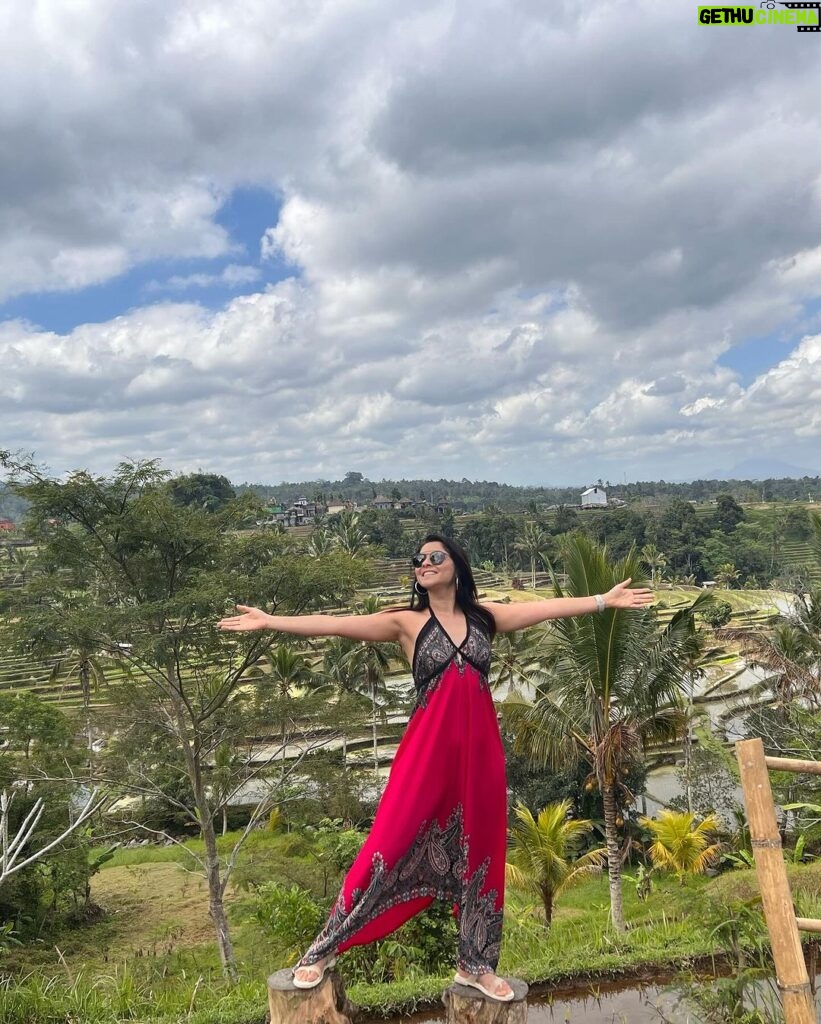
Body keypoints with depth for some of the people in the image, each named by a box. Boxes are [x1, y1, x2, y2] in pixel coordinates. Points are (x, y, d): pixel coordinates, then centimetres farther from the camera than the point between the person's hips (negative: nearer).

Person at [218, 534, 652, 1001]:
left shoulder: (485, 616, 8)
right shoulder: (406, 622, 0)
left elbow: (550, 608, 8)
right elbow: (335, 624, -8)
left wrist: (604, 600, 7)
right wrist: (269, 620, -14)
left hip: (481, 747, 3)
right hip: (428, 746, -3)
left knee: (481, 852, 12)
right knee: (390, 844, -3)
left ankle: (475, 964, 29)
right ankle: (324, 950, 14)